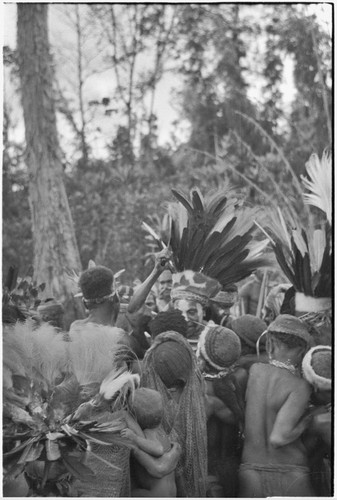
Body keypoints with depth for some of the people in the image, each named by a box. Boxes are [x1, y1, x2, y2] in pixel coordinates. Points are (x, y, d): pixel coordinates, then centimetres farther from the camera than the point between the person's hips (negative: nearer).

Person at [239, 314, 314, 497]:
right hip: (291, 479, -3)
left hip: (250, 476, 3)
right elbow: (278, 438, -20)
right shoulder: (300, 387, -11)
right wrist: (306, 421, -2)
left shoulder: (253, 370, 0)